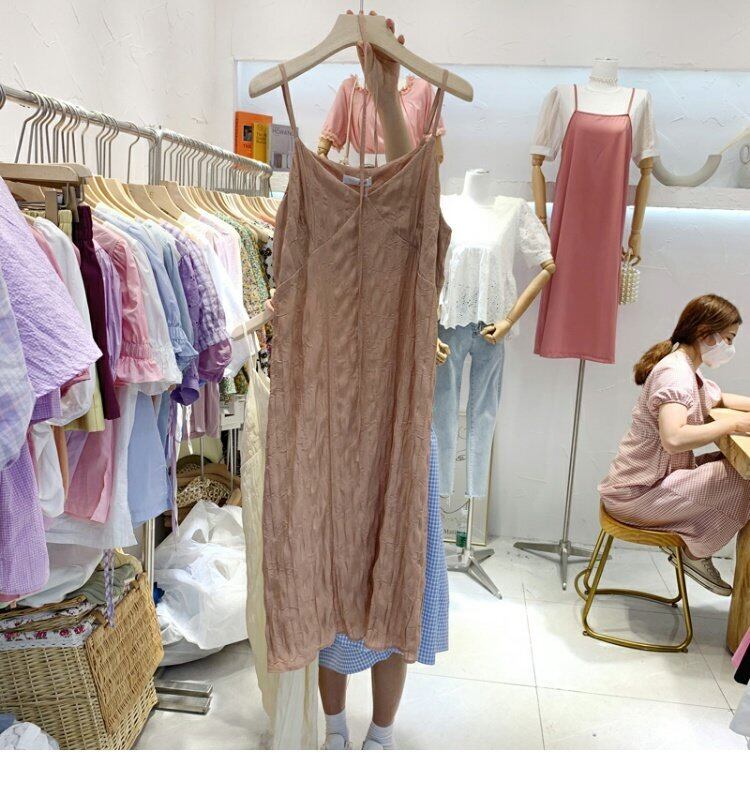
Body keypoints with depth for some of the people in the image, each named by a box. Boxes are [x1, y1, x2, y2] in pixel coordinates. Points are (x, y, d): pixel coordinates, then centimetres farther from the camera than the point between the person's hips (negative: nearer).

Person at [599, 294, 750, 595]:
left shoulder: (687, 369, 10)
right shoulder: (675, 373, -21)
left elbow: (719, 399, 28)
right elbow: (674, 438, -36)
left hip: (657, 478, 10)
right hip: (638, 495, -10)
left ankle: (693, 549, 9)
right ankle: (695, 552, 5)